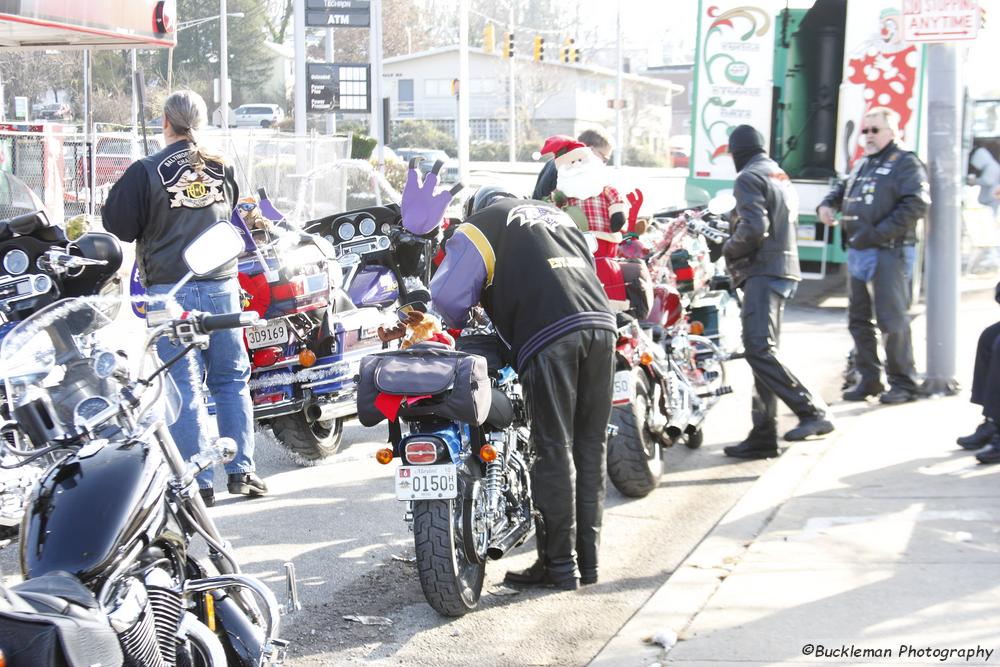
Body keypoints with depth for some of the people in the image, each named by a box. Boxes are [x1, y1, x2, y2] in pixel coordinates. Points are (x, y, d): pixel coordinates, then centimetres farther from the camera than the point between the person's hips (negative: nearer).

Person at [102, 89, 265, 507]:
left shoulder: (146, 172, -7)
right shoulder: (220, 168, 7)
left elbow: (119, 225, -4)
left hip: (169, 289, -4)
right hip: (221, 284, 4)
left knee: (183, 385, 0)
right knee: (231, 378, 13)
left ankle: (198, 482, -1)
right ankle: (241, 470, 13)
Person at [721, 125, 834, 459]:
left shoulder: (748, 178, -6)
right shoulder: (781, 176, 23)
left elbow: (754, 228, -19)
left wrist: (729, 250, -3)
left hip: (763, 271, -10)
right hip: (785, 270, 10)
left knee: (758, 349, -18)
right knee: (763, 351, 9)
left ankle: (812, 412, -25)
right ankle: (763, 435, 9)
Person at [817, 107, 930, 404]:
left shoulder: (906, 163, -4)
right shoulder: (861, 165, 20)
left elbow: (916, 204, -16)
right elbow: (842, 188, 35)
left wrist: (879, 233, -20)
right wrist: (827, 204, 11)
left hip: (889, 254, -8)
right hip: (857, 253, 8)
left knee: (892, 320, -7)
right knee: (859, 320, 11)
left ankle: (904, 383, 2)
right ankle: (869, 379, 20)